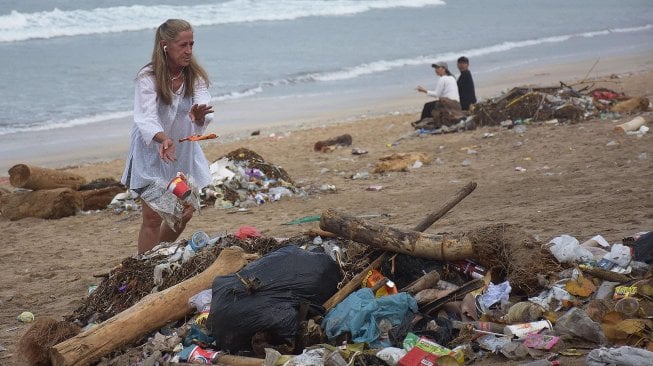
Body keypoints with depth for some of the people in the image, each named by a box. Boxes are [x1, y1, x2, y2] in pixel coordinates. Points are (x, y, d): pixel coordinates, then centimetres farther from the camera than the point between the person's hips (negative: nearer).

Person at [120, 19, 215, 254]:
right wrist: (164, 139, -52)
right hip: (153, 152, -5)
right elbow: (146, 118, -32)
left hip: (184, 150, 5)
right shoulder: (147, 78, -21)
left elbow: (203, 120, -22)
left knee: (184, 213, 12)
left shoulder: (196, 76, -10)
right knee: (153, 217, -10)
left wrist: (199, 116, -48)